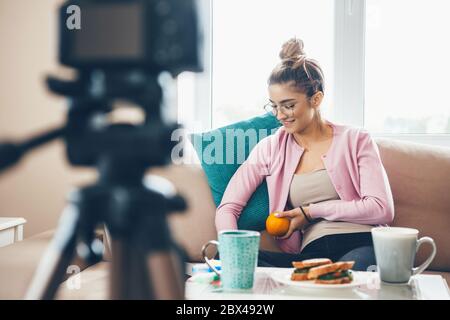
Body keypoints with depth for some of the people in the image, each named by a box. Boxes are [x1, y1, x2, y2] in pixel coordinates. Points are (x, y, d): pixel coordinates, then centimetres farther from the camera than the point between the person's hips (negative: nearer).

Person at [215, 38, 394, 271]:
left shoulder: (355, 140, 11)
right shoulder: (271, 148, 16)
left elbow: (382, 209, -1)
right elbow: (228, 207, 10)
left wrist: (312, 211, -3)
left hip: (362, 246, -3)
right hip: (312, 254, 3)